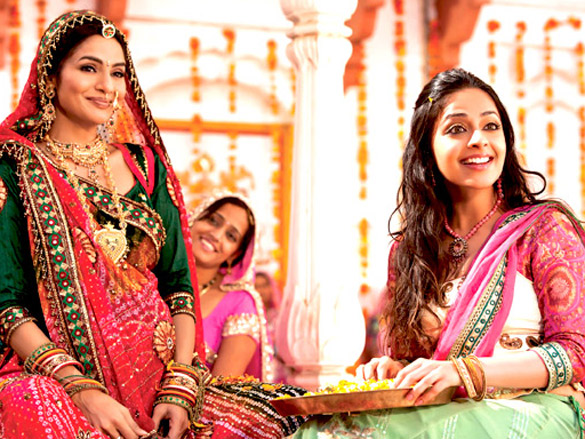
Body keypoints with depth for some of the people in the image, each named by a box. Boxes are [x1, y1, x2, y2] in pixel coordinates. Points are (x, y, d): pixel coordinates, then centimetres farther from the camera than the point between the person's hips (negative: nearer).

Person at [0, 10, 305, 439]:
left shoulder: (145, 164, 15)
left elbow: (178, 283, 11)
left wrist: (179, 387, -4)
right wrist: (82, 389, -18)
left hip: (158, 375, 4)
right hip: (54, 382, -4)